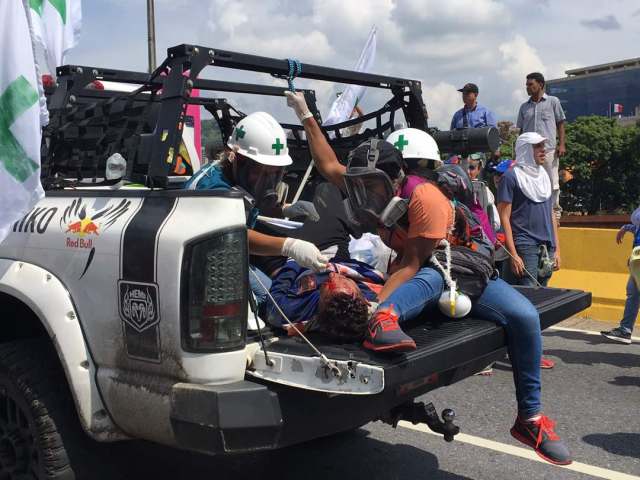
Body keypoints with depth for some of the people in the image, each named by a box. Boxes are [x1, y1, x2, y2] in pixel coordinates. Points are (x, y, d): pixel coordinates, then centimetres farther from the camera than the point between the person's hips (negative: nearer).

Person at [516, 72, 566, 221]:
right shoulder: (524, 107, 16)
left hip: (549, 149, -3)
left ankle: (555, 211, 7)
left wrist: (561, 144, -5)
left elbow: (560, 124, 7)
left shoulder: (553, 102, 8)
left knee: (552, 181, -2)